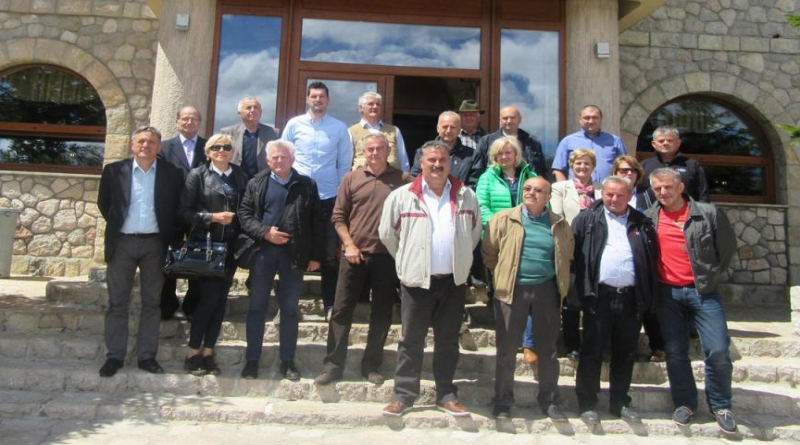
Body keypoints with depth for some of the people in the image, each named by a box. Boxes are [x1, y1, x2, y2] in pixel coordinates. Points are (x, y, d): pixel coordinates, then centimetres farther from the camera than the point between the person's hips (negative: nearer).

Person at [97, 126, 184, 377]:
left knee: (152, 302, 4)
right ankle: (115, 356, 13)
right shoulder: (114, 170, 3)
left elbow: (179, 207, 7)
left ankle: (147, 356, 12)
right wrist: (116, 224, 7)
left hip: (154, 244, 0)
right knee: (117, 302, 4)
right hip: (122, 243, 1)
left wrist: (169, 234, 1)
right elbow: (103, 203, 13)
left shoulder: (172, 173, 1)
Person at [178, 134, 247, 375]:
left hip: (230, 247, 4)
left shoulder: (241, 177, 11)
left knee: (221, 299, 5)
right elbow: (185, 211, -4)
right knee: (209, 297, -7)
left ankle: (208, 353, 16)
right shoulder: (197, 175, 2)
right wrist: (213, 217, -14)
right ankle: (193, 353, 8)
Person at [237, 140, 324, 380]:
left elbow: (317, 222, 3)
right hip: (263, 251, 1)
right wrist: (264, 233, -14)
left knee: (289, 309, 7)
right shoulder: (256, 183, 7)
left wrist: (315, 255, -2)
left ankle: (287, 361, 17)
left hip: (294, 253, 0)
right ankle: (252, 360, 17)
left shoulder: (307, 185, 5)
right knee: (257, 307, 6)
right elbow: (244, 214, 3)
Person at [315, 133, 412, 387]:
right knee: (342, 310, 3)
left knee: (382, 313, 8)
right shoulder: (351, 179, 6)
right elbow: (338, 216, 5)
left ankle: (371, 366, 21)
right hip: (355, 255, 1)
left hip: (388, 256, 0)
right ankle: (333, 365, 12)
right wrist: (349, 245, -4)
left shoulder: (403, 180, 2)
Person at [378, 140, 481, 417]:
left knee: (448, 341, 12)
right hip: (417, 280, -2)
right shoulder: (402, 196, -5)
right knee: (411, 341, 6)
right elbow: (387, 233, 3)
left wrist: (459, 260, 13)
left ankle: (446, 395, 23)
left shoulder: (466, 197, 3)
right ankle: (404, 395, 17)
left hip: (454, 280, 2)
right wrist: (407, 261, 7)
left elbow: (475, 233, 15)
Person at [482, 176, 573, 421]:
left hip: (547, 290, 2)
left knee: (549, 348, 10)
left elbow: (567, 256, 17)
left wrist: (561, 283, 13)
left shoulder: (560, 225, 6)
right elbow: (489, 253, 3)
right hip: (513, 290, -2)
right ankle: (503, 401, 18)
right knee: (507, 348, 5)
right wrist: (503, 275, 7)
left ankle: (549, 400, 25)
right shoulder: (503, 219, -1)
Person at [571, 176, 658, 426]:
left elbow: (653, 258, 11)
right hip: (599, 296, -3)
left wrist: (649, 297, 5)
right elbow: (572, 250, -2)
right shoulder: (587, 219, 3)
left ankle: (619, 403, 25)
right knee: (592, 352, 3)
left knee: (625, 353, 12)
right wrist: (582, 288, -8)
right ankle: (587, 404, 14)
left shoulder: (642, 223, 11)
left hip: (631, 297, 3)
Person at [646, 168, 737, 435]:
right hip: (668, 293, 2)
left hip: (703, 292, -1)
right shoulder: (648, 218, 2)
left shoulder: (709, 213, -3)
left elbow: (728, 247, 6)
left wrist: (712, 276, 8)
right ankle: (685, 403, 22)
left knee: (718, 351, -4)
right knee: (675, 352, 7)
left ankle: (720, 405, 17)